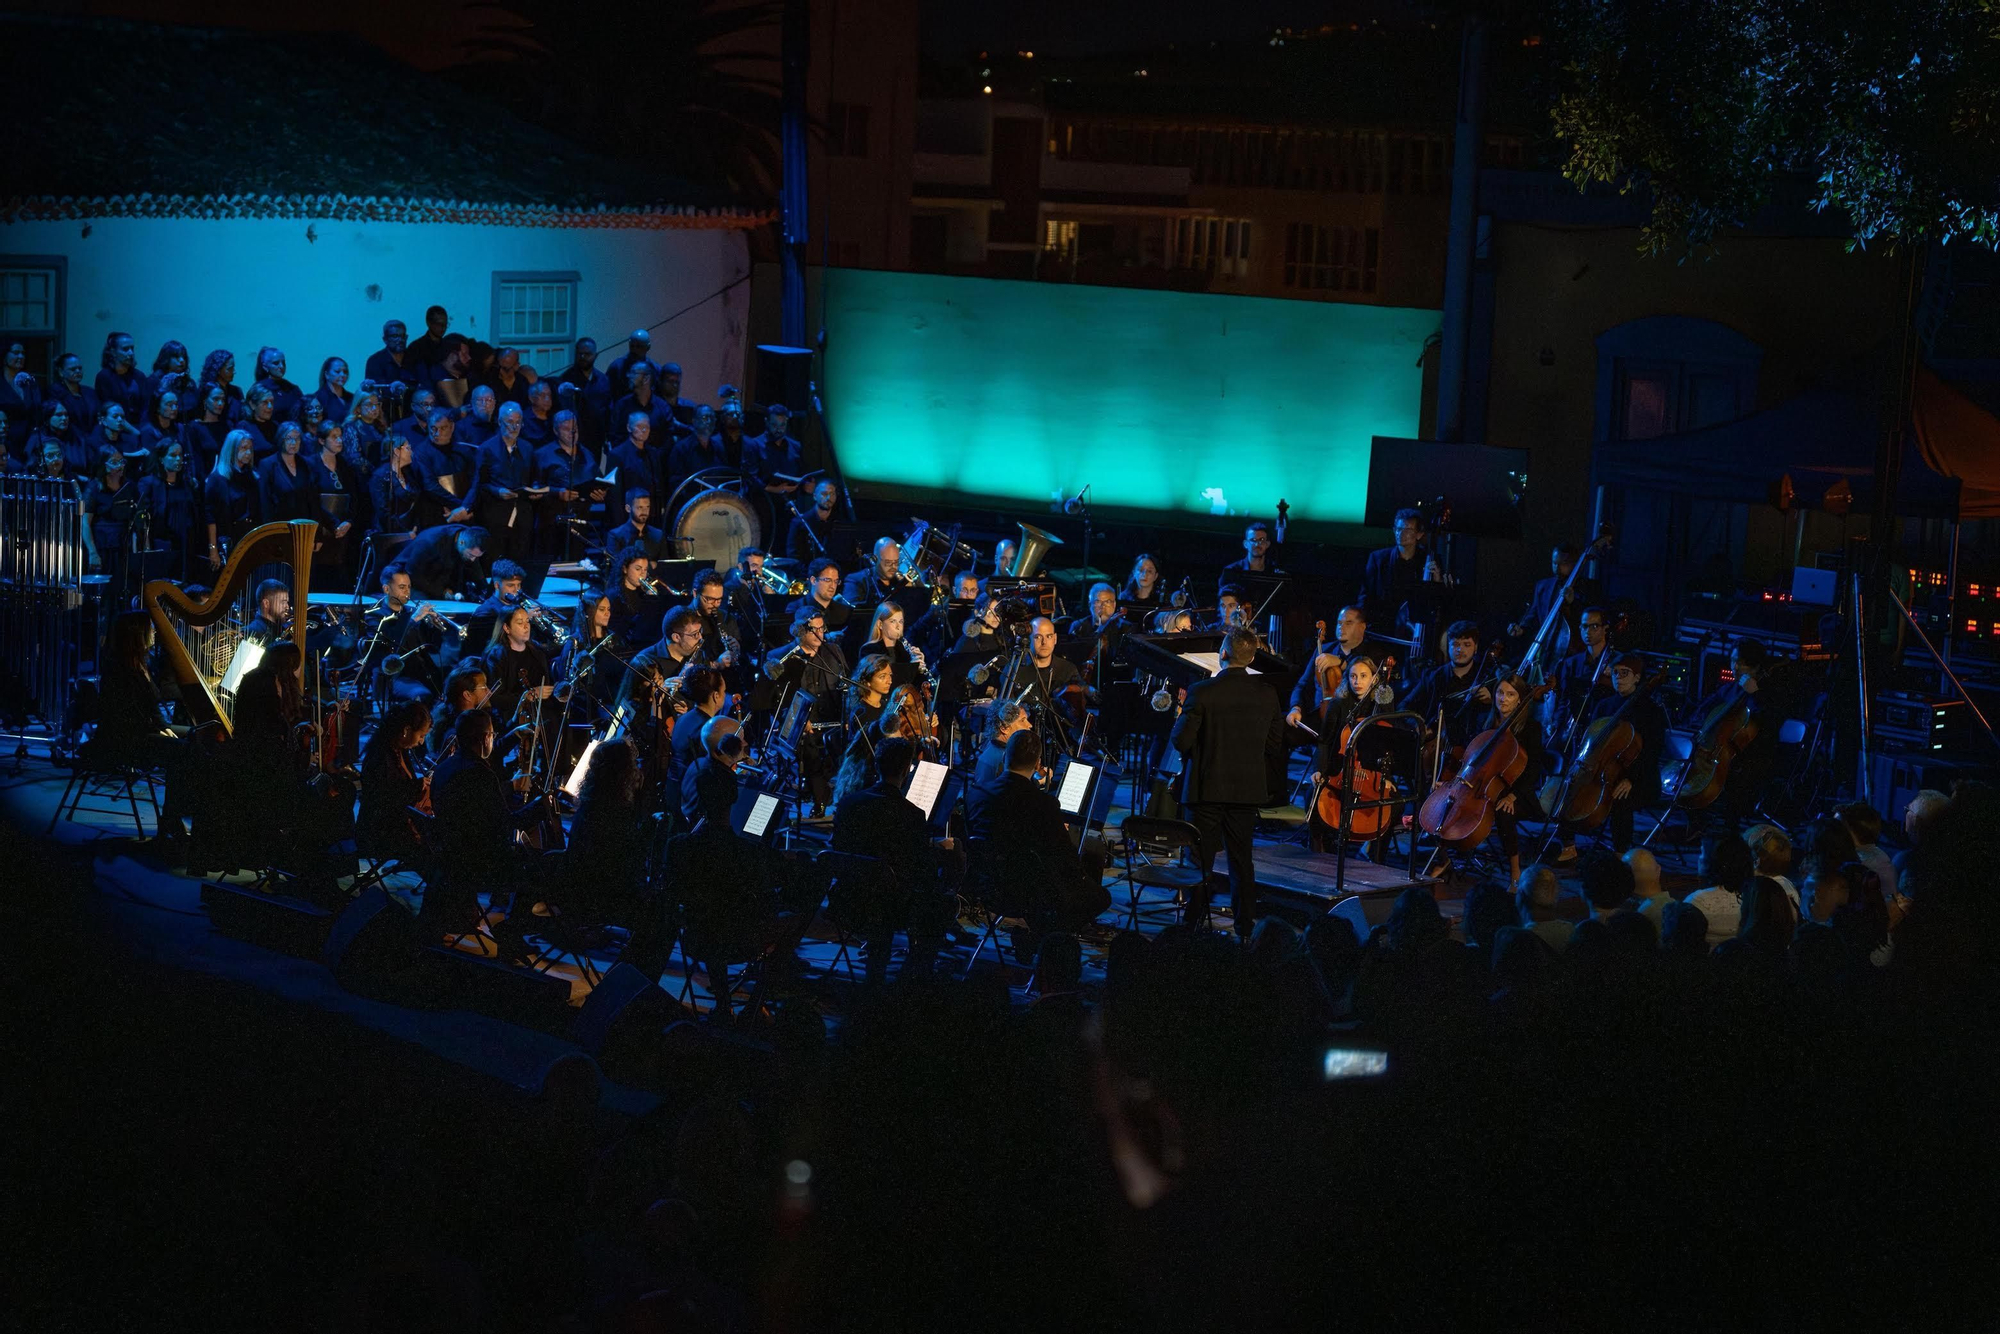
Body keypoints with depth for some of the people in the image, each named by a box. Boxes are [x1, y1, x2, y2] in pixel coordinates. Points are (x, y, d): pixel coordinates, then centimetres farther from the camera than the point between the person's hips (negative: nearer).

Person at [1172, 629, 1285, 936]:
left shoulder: (1201, 692, -16)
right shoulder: (1266, 694, -3)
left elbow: (1181, 741, -15)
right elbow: (1276, 745, 3)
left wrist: (1181, 720, 5)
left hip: (1207, 787, -3)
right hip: (1248, 789, 4)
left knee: (1201, 861, 5)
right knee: (1242, 859, 15)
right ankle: (1246, 926, 19)